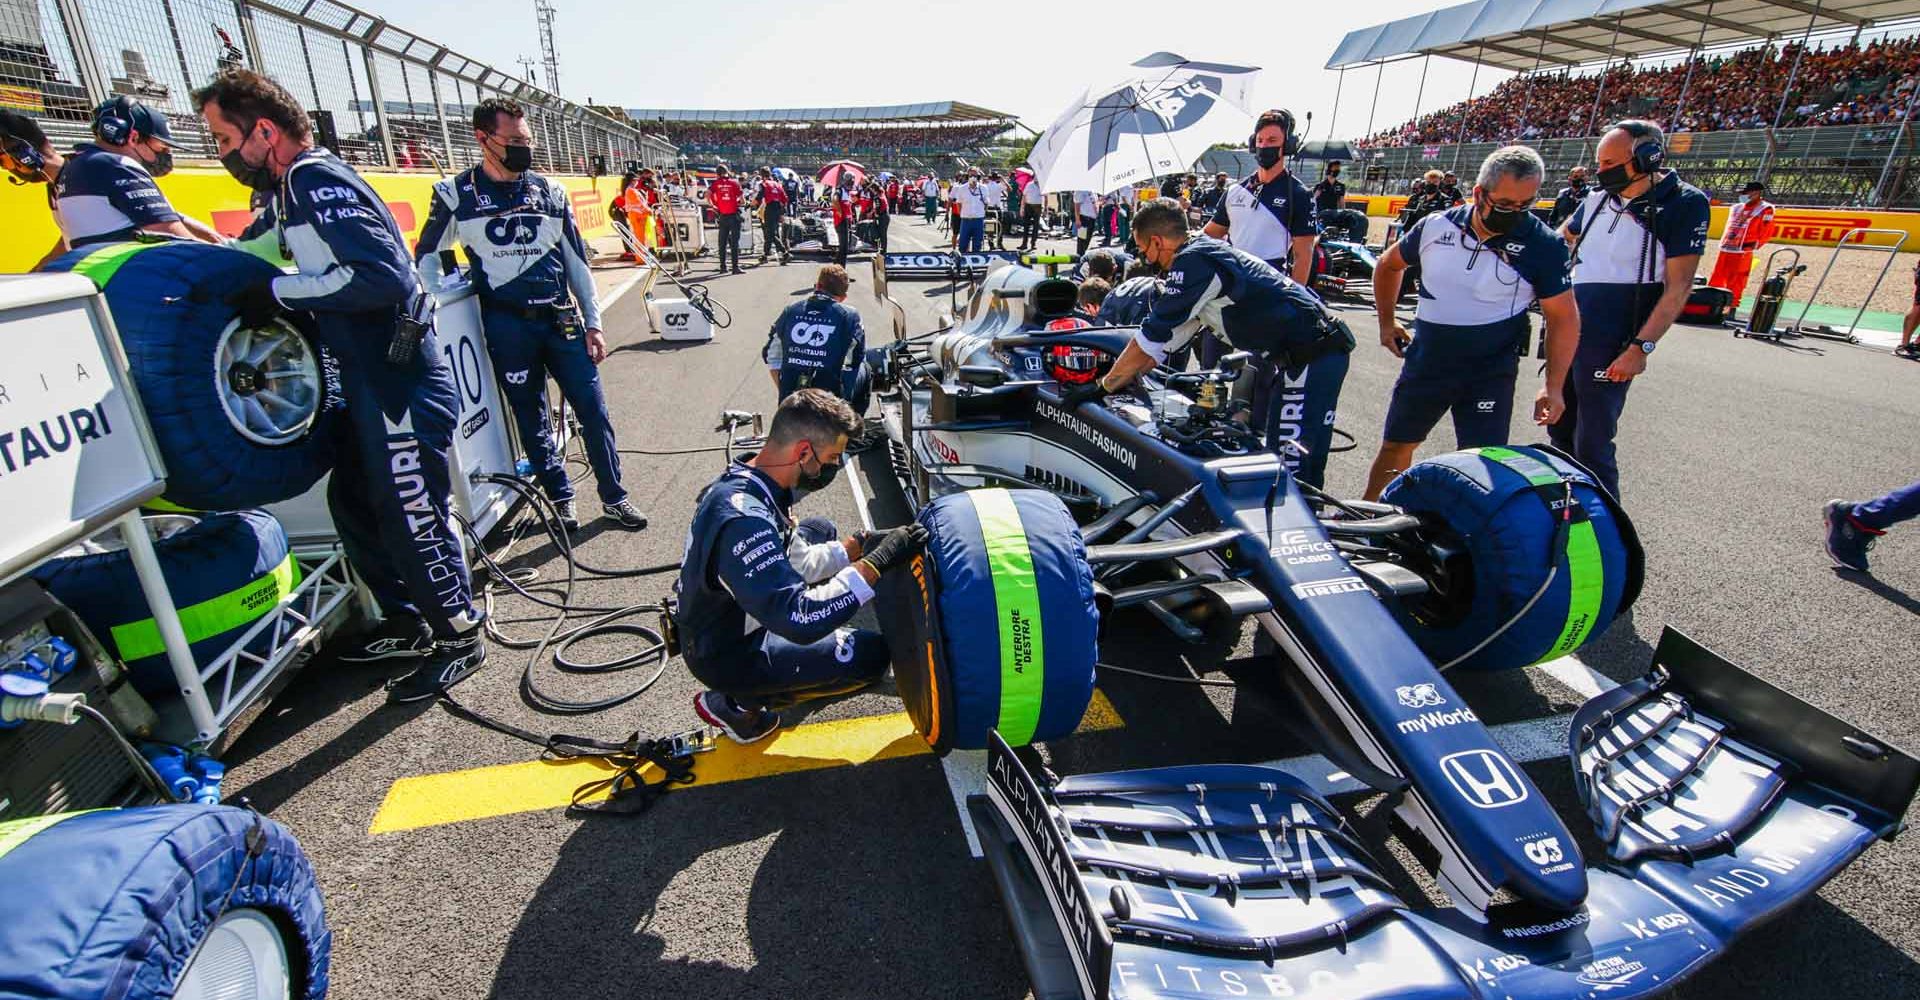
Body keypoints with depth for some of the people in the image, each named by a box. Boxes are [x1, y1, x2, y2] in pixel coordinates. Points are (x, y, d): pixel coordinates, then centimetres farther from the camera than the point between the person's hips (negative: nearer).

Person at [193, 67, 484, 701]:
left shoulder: (320, 181, -14)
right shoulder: (289, 193, 16)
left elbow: (384, 275, -25)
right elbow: (246, 251, 31)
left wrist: (279, 292, -17)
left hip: (402, 382, -10)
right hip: (366, 381, 10)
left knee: (411, 515, -3)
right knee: (353, 502, 18)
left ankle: (460, 641, 12)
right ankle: (406, 624, 32)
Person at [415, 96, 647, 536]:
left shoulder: (550, 192, 8)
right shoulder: (456, 195, 2)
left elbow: (576, 261, 10)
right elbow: (426, 256, 12)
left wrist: (592, 323, 7)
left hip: (561, 320, 2)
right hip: (507, 325, -1)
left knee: (593, 410, 0)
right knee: (530, 418, 6)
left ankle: (614, 498, 11)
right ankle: (562, 499, 20)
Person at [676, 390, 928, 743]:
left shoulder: (742, 478, -5)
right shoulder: (743, 520, -36)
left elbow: (796, 562, 6)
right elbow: (801, 620, -40)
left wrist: (859, 544, -5)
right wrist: (879, 561, -35)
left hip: (729, 617, 9)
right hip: (727, 654, -9)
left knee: (820, 530, 17)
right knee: (871, 654, -14)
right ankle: (738, 704, -1)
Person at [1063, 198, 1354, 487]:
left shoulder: (1194, 262, -17)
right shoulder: (1206, 251, 14)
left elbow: (1152, 337, -17)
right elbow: (1169, 335, 17)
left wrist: (1103, 385, -7)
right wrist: (1122, 376, 15)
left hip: (1311, 358, -10)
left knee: (1296, 470, -10)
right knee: (1278, 456, 16)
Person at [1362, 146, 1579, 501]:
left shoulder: (1542, 245, -10)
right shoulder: (1436, 226, -4)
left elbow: (1563, 318, -5)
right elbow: (1389, 265, 15)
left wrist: (1554, 386, -11)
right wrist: (1386, 322, 14)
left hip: (1490, 374, -3)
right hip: (1424, 363, 3)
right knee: (1395, 446, 16)